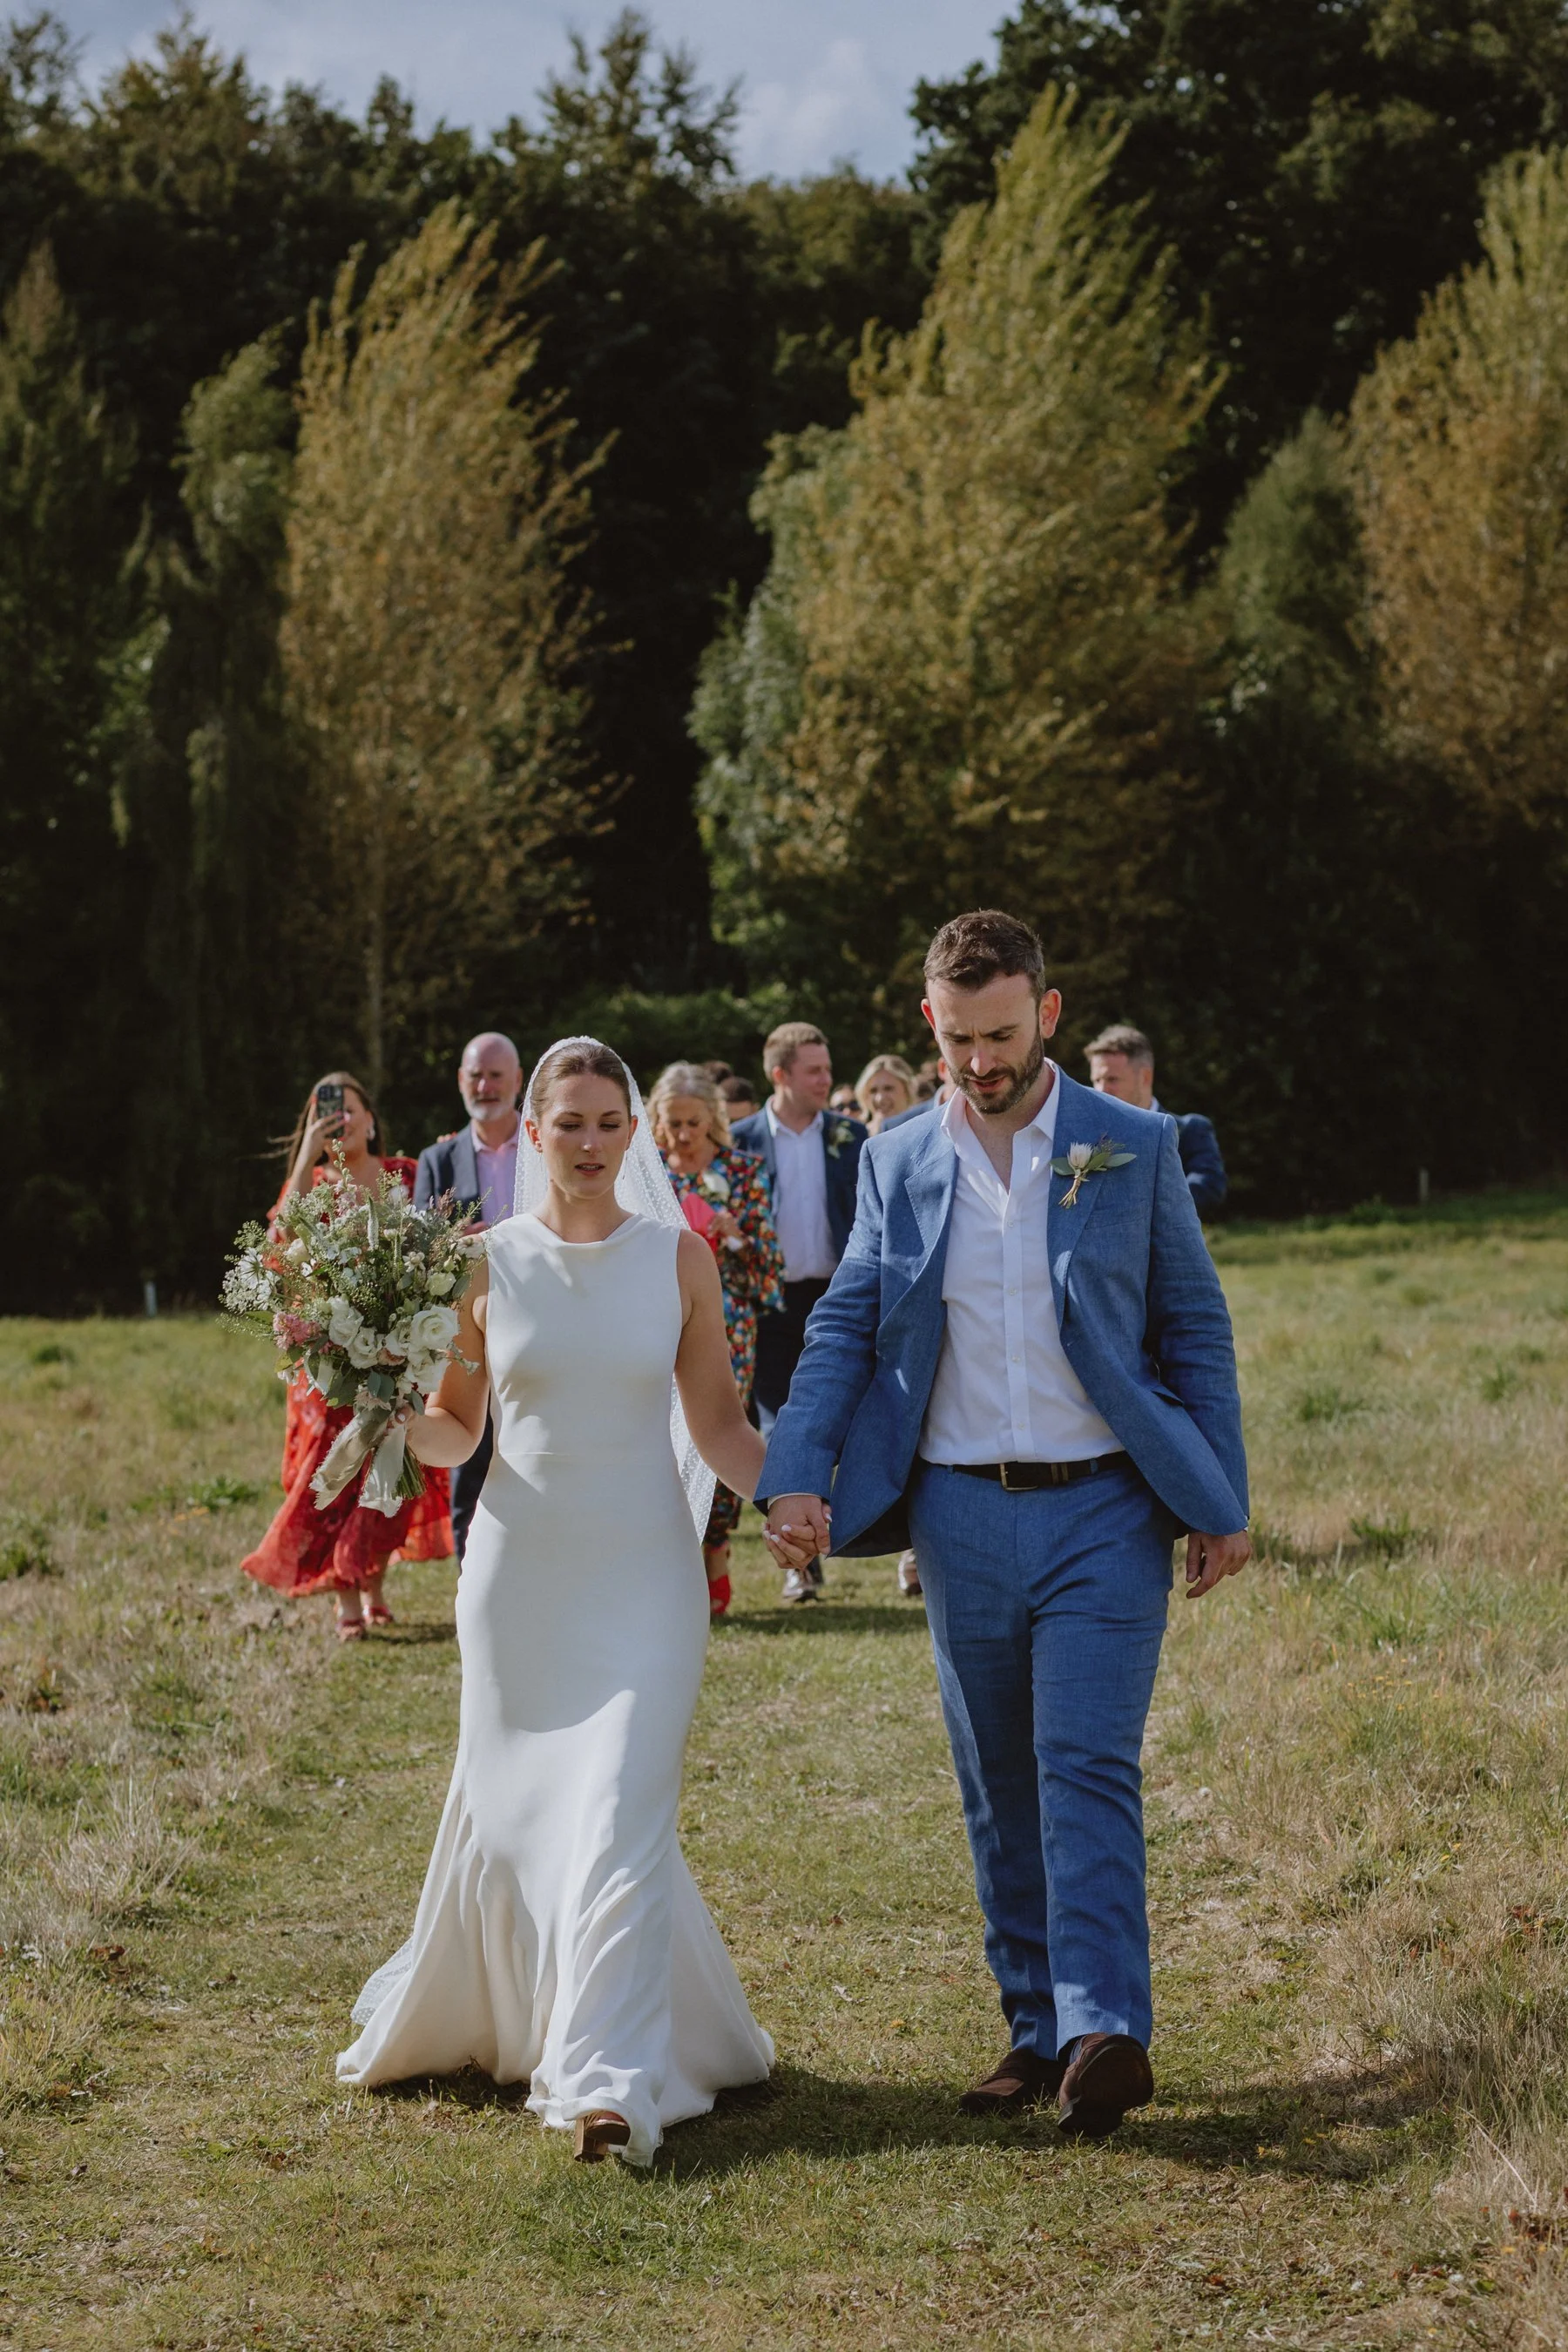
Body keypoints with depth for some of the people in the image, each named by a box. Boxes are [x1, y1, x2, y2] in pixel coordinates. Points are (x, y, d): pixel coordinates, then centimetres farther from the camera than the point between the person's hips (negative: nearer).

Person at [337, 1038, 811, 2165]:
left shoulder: (678, 1257, 2)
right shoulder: (486, 1261, 2)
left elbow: (719, 1423, 6)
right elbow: (454, 1434, 8)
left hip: (645, 1573, -1)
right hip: (522, 1566, 1)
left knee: (622, 1811, -12)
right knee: (508, 1809, 8)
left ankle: (610, 2081, -12)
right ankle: (463, 2017, 34)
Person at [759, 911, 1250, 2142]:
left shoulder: (1137, 1150, 2)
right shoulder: (898, 1164, 8)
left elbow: (1195, 1331, 4)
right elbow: (844, 1328, 7)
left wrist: (1223, 1504, -1)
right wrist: (798, 1473, -8)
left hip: (1103, 1510, -3)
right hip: (963, 1517, 3)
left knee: (1087, 1768, -14)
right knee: (999, 1792, 7)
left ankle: (1105, 2031, -19)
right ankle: (1040, 2030, 15)